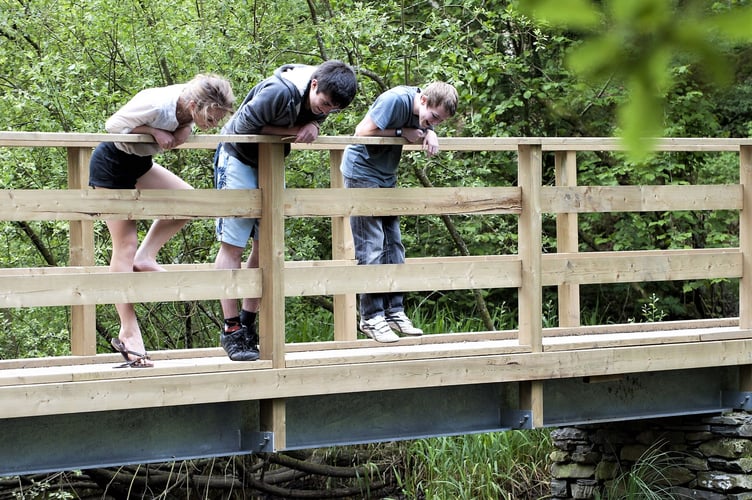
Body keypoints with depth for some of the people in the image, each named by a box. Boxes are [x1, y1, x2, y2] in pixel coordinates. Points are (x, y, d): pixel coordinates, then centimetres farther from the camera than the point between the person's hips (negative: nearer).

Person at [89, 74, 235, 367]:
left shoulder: (188, 109, -13)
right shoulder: (157, 104, -34)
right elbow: (113, 124, -21)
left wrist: (184, 130, -16)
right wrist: (155, 132, -28)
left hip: (139, 164, 8)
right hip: (111, 165, -8)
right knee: (125, 247, -8)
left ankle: (145, 257, 4)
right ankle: (129, 333, -5)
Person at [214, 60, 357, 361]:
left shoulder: (323, 97, -12)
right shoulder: (280, 92, -34)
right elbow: (243, 125, -26)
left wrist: (313, 125, -21)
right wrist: (293, 131, -26)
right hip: (239, 158, -7)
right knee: (232, 245, -8)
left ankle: (247, 324, 13)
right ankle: (231, 330, -5)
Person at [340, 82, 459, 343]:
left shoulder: (424, 108, -2)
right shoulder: (396, 100, -25)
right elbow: (362, 131, -24)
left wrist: (429, 133, -20)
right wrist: (402, 133, -24)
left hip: (386, 177, 9)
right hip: (361, 172, -9)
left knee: (393, 245, 7)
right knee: (371, 247, -11)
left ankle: (394, 311, 11)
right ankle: (371, 317, -9)